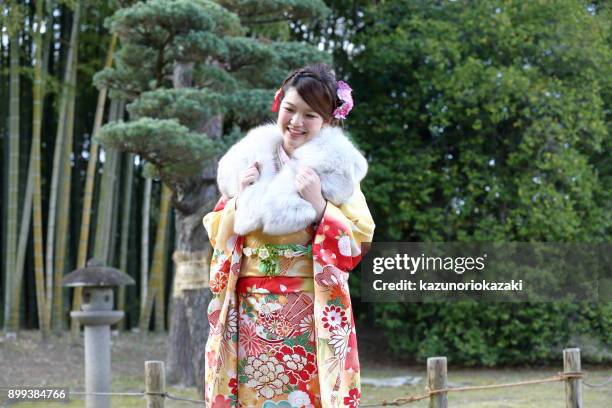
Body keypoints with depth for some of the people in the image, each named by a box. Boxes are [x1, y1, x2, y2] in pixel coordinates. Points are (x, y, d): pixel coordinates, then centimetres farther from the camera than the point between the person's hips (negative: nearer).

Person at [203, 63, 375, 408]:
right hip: (249, 316, 3)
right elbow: (217, 236, 13)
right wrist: (238, 198, -3)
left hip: (309, 317, -3)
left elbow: (357, 246, -3)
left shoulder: (335, 168, 1)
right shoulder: (248, 160, 11)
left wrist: (318, 204, -14)